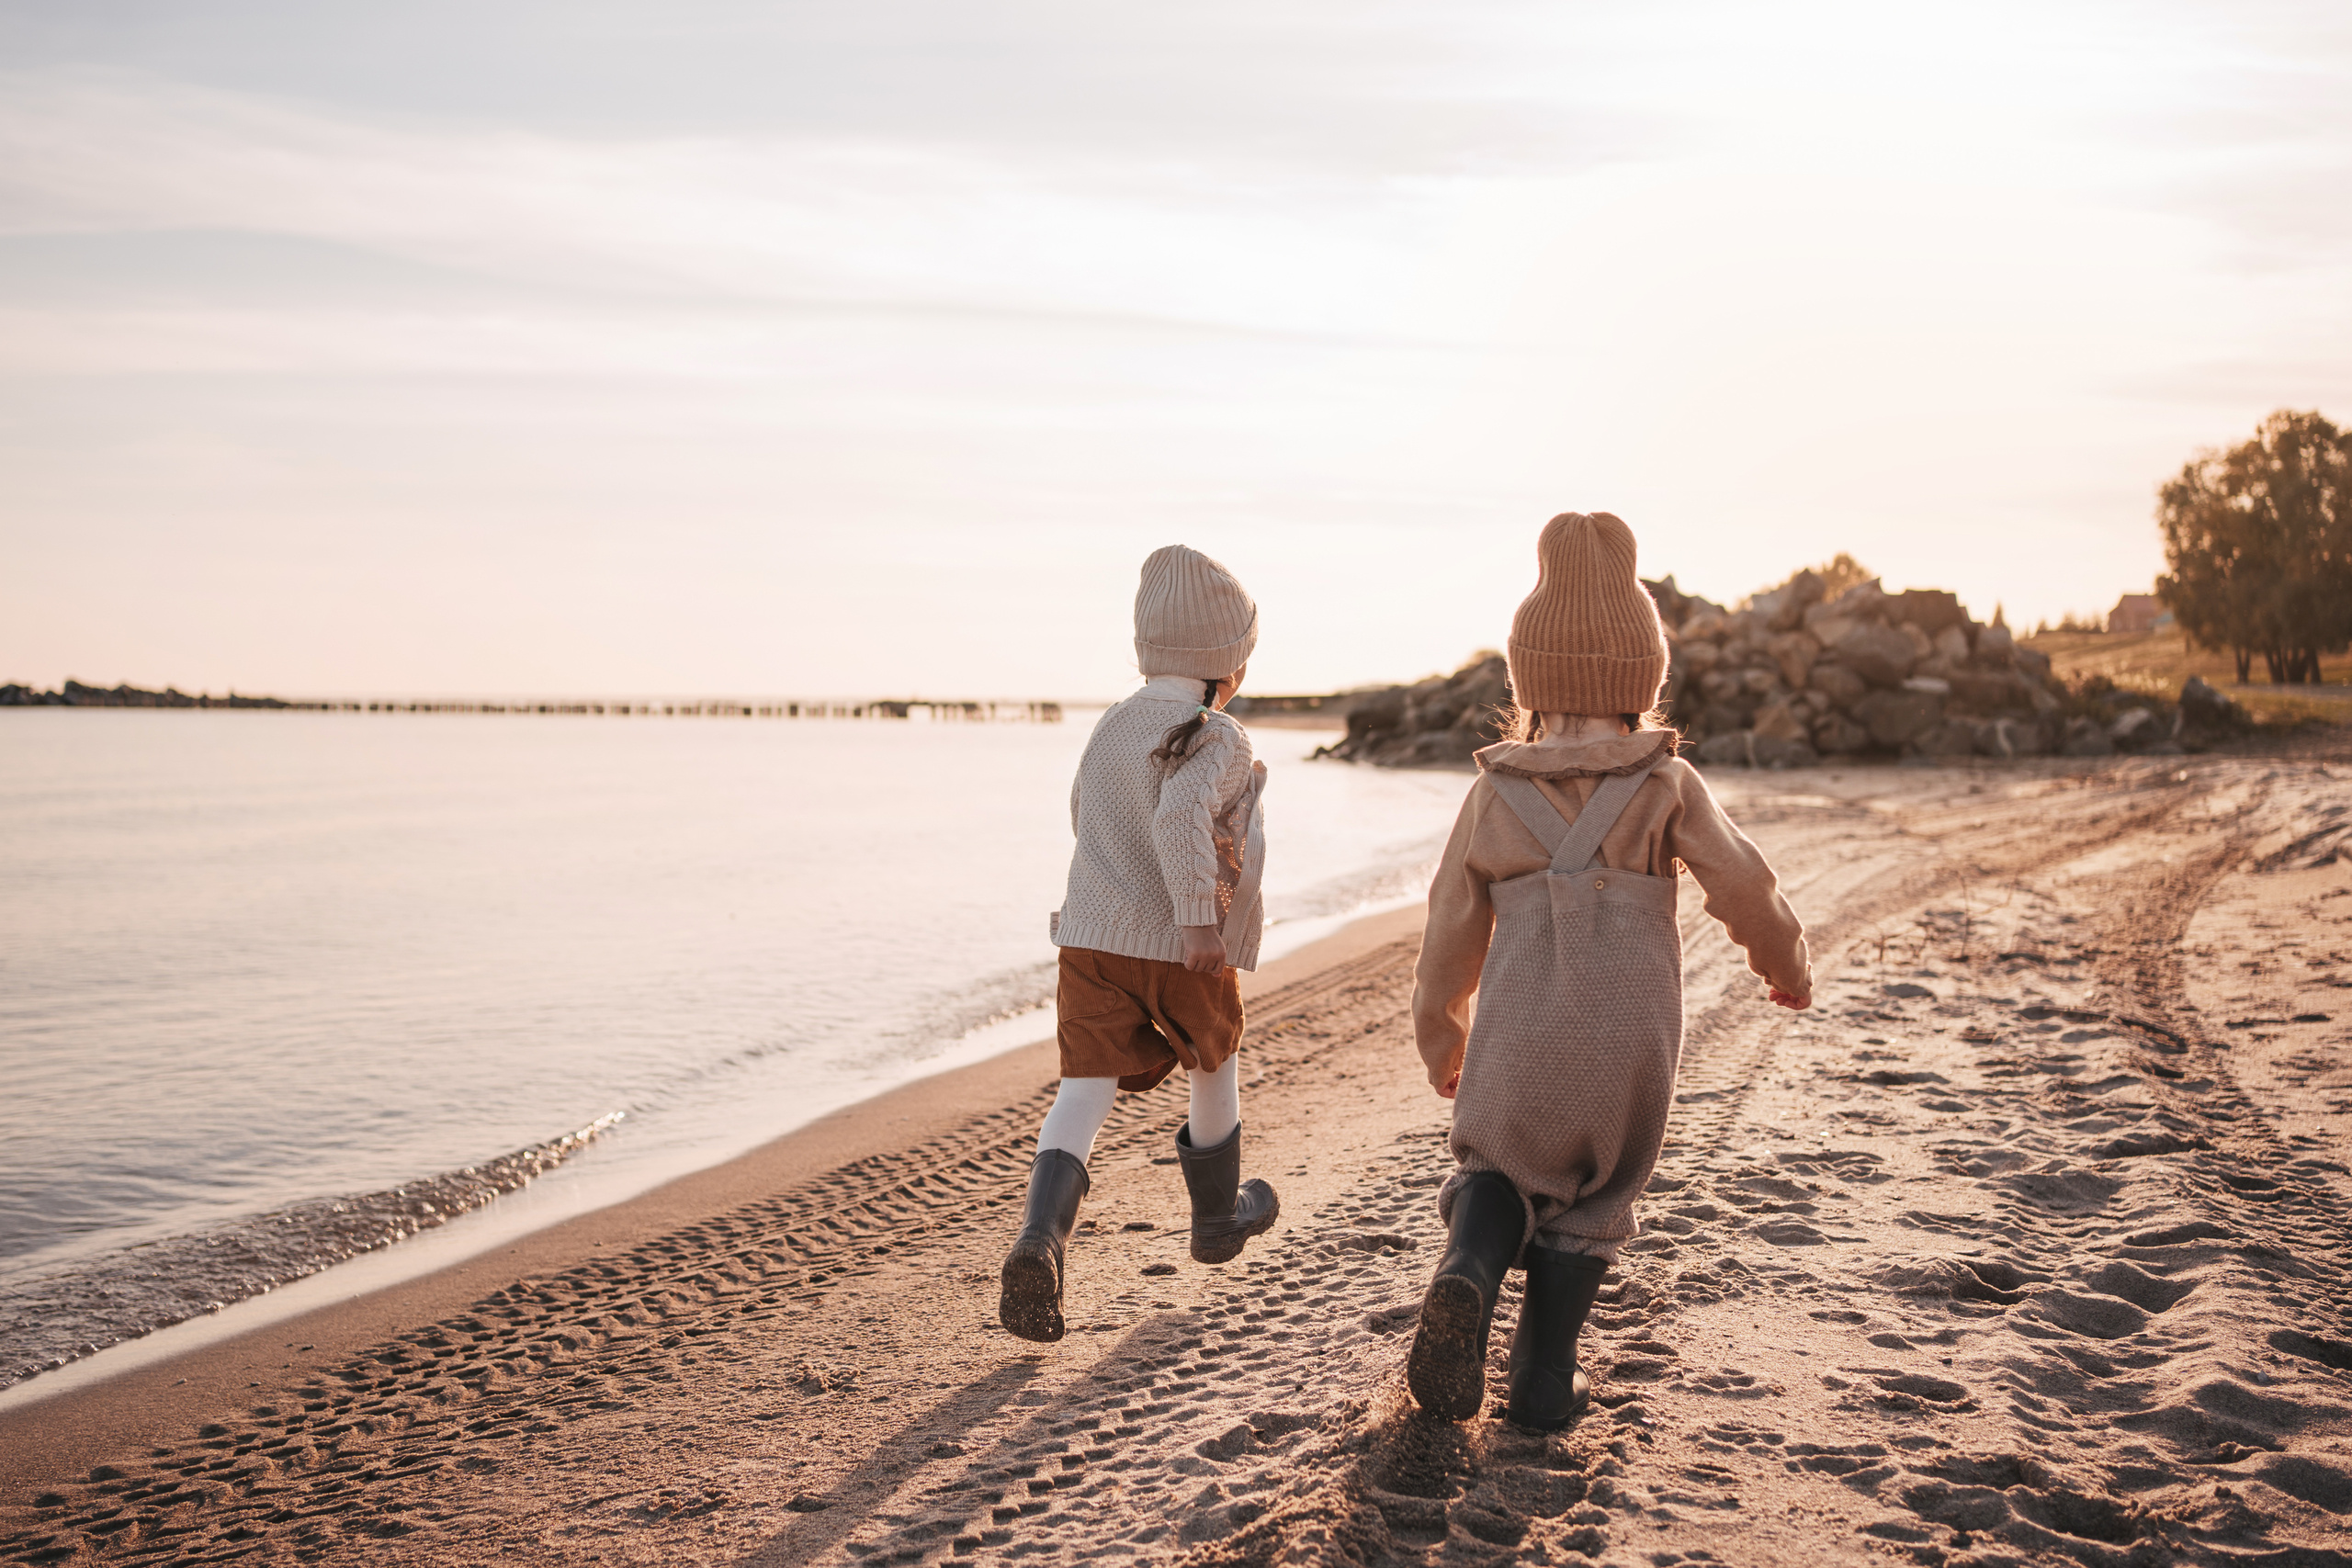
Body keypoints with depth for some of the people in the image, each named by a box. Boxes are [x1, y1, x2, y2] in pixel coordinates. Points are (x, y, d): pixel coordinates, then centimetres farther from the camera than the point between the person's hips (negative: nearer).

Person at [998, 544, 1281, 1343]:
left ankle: (1040, 1238, -24)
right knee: (1215, 1069, 22)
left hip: (1092, 938, 4)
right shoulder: (1217, 738, -13)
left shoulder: (1112, 725, 10)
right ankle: (1217, 1218, 40)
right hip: (1185, 950, -4)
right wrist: (1199, 916, -29)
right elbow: (1181, 816, -30)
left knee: (1083, 1089, -1)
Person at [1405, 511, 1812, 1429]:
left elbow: (1453, 931, 9)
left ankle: (1466, 1279, -9)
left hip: (1517, 1043, 1)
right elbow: (1743, 888, -2)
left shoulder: (1494, 792, 3)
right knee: (1591, 1202, 19)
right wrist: (1786, 965, 19)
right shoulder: (1667, 786, -1)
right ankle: (1543, 1380, 18)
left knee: (1500, 1168, 21)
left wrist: (1440, 1042, 23)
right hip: (1629, 1042, 0)